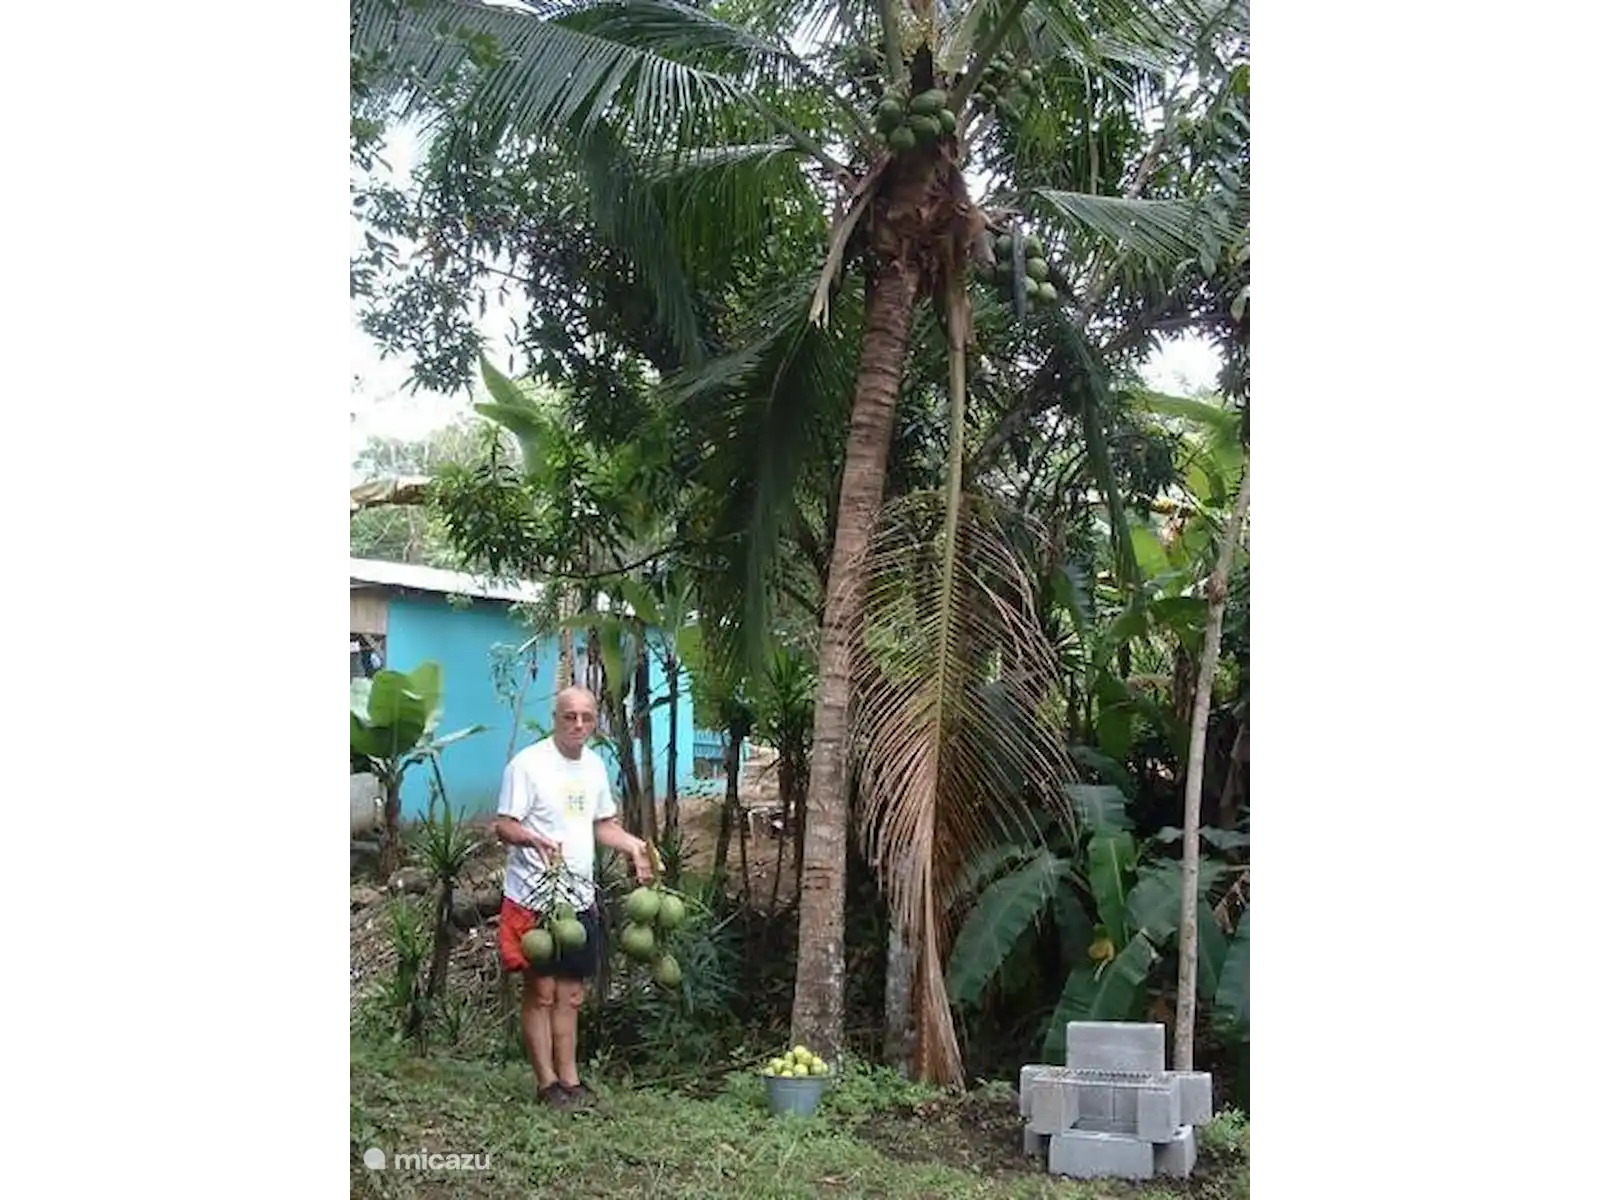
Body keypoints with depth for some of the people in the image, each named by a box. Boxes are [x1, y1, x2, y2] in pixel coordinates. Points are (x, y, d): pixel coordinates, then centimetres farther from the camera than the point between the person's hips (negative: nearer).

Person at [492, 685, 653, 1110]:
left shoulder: (595, 765, 10)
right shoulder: (528, 764, -12)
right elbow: (503, 826, -15)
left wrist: (634, 845, 2)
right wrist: (534, 839, -35)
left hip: (580, 897, 7)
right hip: (536, 898, -7)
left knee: (570, 995, 11)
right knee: (541, 993, 0)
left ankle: (570, 1080, 18)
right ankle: (548, 1083, 8)